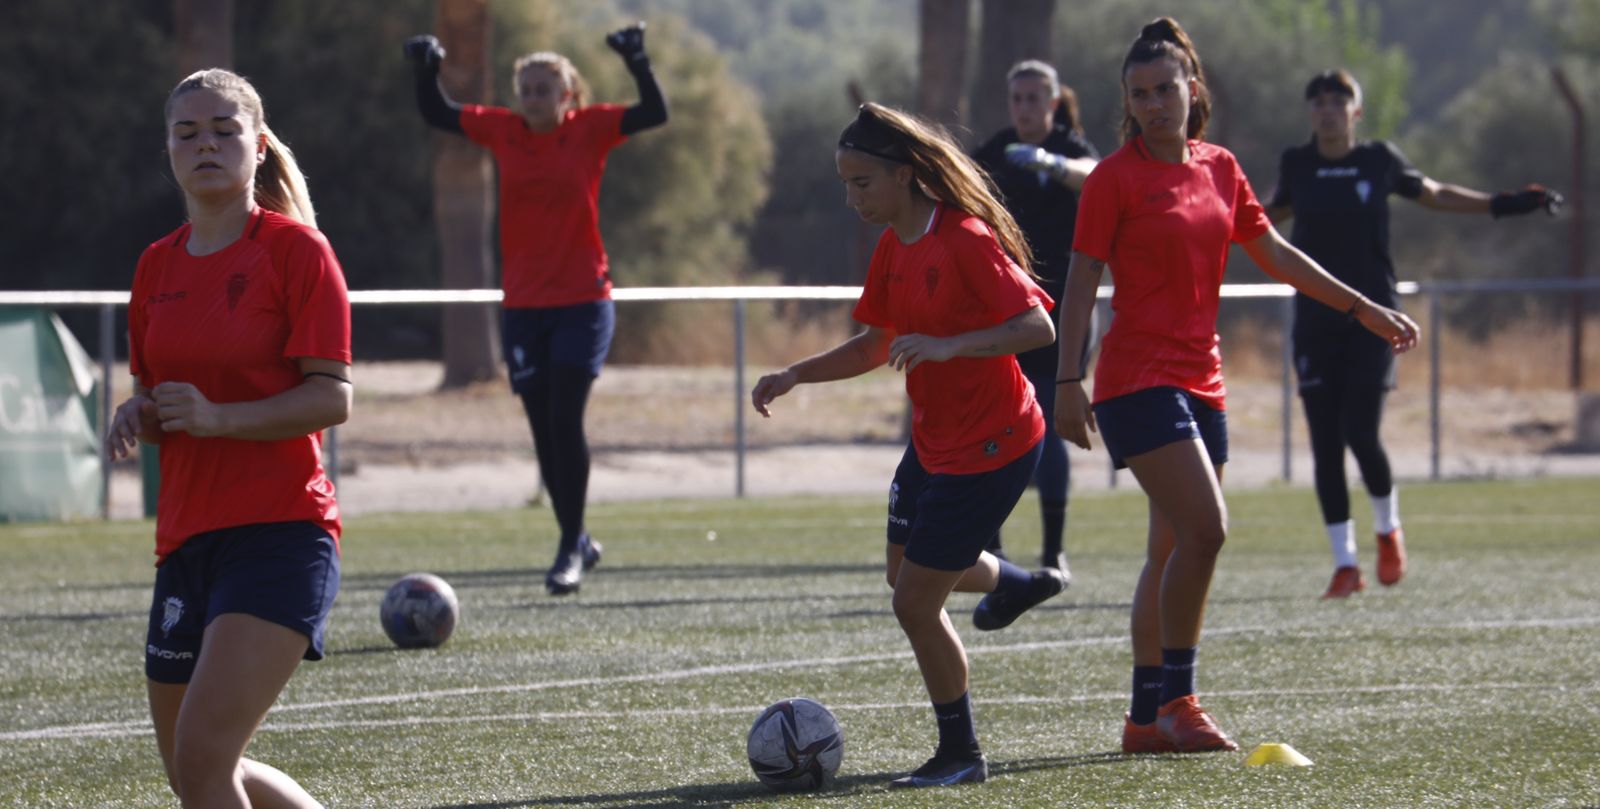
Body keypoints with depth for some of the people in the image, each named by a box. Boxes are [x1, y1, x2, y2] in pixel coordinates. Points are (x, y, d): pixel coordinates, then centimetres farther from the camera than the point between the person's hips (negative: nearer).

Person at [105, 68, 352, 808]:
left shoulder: (295, 249, -6)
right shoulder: (157, 267, 14)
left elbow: (333, 398, -11)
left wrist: (219, 417, -23)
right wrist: (138, 416, 0)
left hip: (281, 532, -8)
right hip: (186, 539, 8)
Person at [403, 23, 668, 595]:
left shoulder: (590, 129, -3)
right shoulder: (502, 131, 4)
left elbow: (655, 114, -13)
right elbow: (436, 115, 12)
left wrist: (637, 63, -25)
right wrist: (426, 71, -4)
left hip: (582, 300, -4)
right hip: (523, 305, 4)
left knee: (565, 419, -12)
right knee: (544, 430, 6)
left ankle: (571, 548, -4)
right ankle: (577, 541, 21)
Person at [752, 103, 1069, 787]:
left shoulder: (966, 241, -23)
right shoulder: (894, 248, 5)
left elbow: (1038, 326, -27)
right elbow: (877, 345, 15)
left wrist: (947, 345, -38)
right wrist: (796, 375, 3)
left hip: (989, 447, -9)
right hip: (933, 440, 9)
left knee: (915, 603, -6)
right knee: (903, 568, 26)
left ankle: (961, 755, 12)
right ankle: (1011, 583, 56)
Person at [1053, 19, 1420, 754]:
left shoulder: (1219, 169, 11)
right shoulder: (1116, 178, -6)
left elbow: (1276, 254, 20)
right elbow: (1081, 282, -7)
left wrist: (1363, 309, 19)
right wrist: (1069, 383, -14)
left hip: (1201, 381, 7)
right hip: (1138, 379, -7)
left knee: (1173, 552, 8)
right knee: (1205, 528, -19)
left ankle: (1147, 718, 14)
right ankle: (1175, 700, -11)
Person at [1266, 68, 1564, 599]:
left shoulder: (1380, 161, 2)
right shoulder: (1297, 164, 5)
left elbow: (1435, 195, 18)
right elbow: (1275, 212, 25)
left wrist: (1502, 205, 14)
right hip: (1316, 322, 2)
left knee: (1360, 431, -14)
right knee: (1325, 444, -1)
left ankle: (1387, 527, 14)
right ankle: (1345, 564, 8)